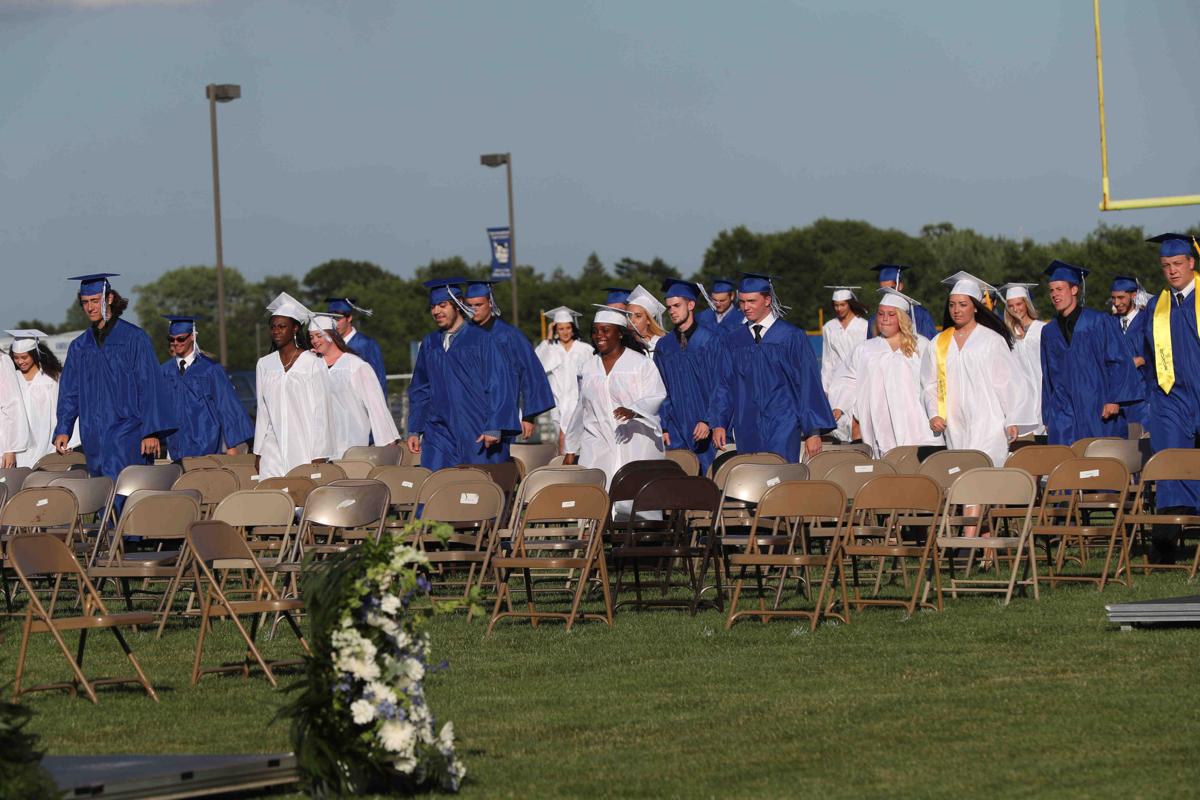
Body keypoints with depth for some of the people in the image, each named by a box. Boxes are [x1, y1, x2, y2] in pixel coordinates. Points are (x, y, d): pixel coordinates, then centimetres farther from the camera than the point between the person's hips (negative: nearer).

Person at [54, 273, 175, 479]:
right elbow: (69, 392, 15)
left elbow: (150, 386, -6)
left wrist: (152, 432, -13)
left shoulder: (134, 338, -2)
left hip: (126, 433, -6)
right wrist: (62, 430, 2)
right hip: (93, 437, 6)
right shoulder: (79, 347, 14)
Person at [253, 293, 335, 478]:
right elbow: (262, 412, 15)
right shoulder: (264, 365, 11)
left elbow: (321, 410, -3)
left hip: (305, 450, -3)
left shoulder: (312, 363, -2)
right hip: (274, 452, 3)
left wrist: (318, 456, -8)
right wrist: (259, 453, 11)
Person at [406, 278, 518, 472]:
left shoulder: (482, 341, -2)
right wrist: (414, 431, 11)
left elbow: (498, 385, -5)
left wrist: (494, 428, -13)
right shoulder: (429, 344, 13)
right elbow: (419, 390, 18)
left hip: (477, 437, -4)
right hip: (440, 436, 4)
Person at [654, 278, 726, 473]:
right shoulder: (664, 346, 11)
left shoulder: (712, 340, -2)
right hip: (677, 433, 3)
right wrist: (663, 428, 3)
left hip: (709, 429, -3)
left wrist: (709, 420, -13)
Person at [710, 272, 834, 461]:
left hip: (782, 431, -4)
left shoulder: (791, 338, -1)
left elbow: (808, 384, -2)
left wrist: (813, 431, -5)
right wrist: (719, 424, 0)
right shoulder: (734, 342, 10)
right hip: (747, 431, 4)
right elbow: (725, 384, 12)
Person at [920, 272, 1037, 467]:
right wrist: (934, 415, -2)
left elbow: (1009, 381, 0)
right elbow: (929, 385, 14)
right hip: (954, 427, 4)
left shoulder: (992, 340, 1)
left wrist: (1012, 421, -6)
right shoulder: (939, 344, 12)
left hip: (987, 426, -4)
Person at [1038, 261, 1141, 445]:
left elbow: (1119, 361, -4)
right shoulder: (1049, 333, 14)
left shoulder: (1099, 323, 0)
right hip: (1063, 415, 3)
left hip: (1099, 413, -3)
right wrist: (1047, 418, 12)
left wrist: (1114, 400, -14)